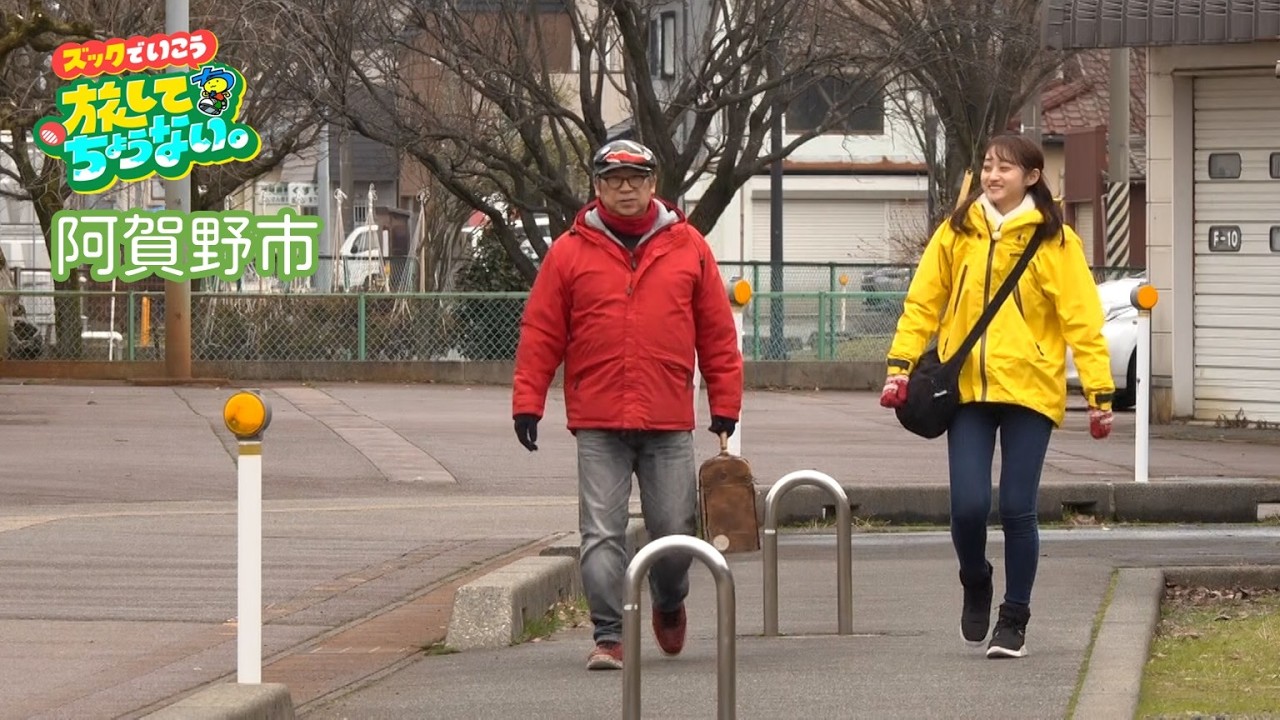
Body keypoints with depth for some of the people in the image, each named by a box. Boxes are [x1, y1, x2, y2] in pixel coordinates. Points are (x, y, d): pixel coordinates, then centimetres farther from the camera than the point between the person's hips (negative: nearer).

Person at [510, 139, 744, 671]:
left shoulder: (688, 248, 7)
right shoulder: (570, 252, 4)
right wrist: (527, 401, -2)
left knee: (675, 534, 6)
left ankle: (669, 603, 35)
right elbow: (540, 333, 4)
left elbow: (718, 333, 10)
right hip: (597, 426, -1)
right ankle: (608, 637, 0)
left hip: (669, 426, 1)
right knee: (602, 534, -5)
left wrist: (725, 404, 7)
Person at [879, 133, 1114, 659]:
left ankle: (1013, 621, 13)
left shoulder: (1054, 240, -1)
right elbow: (923, 302, 8)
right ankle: (975, 587, 24)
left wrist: (1099, 393, -8)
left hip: (1029, 390, -2)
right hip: (967, 389, 2)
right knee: (968, 506, -6)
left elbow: (1082, 319, -3)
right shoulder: (957, 232, 6)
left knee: (1016, 509, -2)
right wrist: (900, 366, -3)